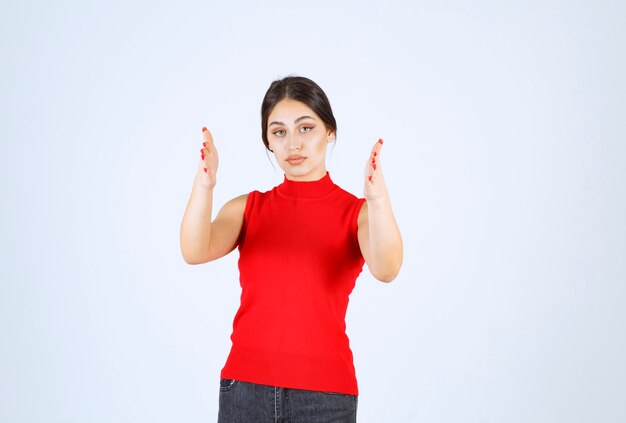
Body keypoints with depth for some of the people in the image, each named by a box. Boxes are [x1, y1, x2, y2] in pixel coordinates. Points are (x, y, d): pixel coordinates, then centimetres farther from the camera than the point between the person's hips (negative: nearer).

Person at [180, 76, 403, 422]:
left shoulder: (358, 212, -1)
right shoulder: (248, 208, 6)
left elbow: (386, 270, -22)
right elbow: (195, 252, -13)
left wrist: (377, 196, -38)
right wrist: (204, 184, -30)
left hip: (325, 390, -2)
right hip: (246, 384, 2)